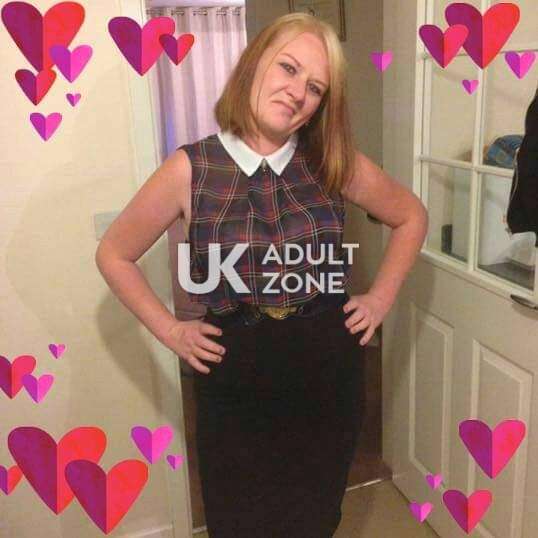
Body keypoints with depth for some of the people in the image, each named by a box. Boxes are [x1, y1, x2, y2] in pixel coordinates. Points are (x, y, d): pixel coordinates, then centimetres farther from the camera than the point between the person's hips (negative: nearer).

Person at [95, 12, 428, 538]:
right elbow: (114, 254, 1)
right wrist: (170, 331, -3)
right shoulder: (191, 168, -10)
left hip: (328, 367, 2)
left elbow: (411, 217, 12)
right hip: (235, 381, -1)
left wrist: (381, 298, 4)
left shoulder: (335, 163, -5)